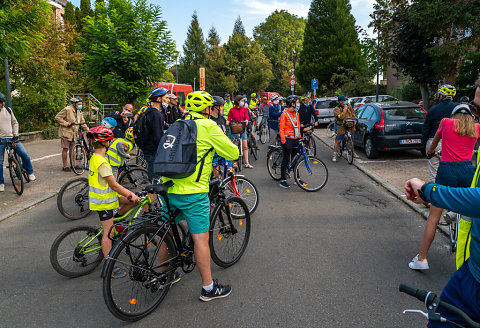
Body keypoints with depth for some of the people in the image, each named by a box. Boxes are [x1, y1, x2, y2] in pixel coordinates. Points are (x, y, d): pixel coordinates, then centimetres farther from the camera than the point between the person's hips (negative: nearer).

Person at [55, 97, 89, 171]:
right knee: (65, 149, -2)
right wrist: (66, 123, -17)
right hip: (66, 132, -6)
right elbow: (57, 117, -12)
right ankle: (65, 166, 4)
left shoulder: (79, 112, 12)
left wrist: (87, 130, 9)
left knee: (72, 150, 11)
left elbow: (82, 122, 17)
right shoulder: (67, 109, -11)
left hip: (73, 133, 6)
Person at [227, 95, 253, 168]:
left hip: (242, 129, 3)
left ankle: (247, 163, 7)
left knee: (245, 146, 2)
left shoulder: (244, 109, 6)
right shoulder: (232, 110, -1)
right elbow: (229, 119, 1)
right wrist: (228, 122, -20)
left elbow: (247, 118, -4)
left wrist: (246, 121, -26)